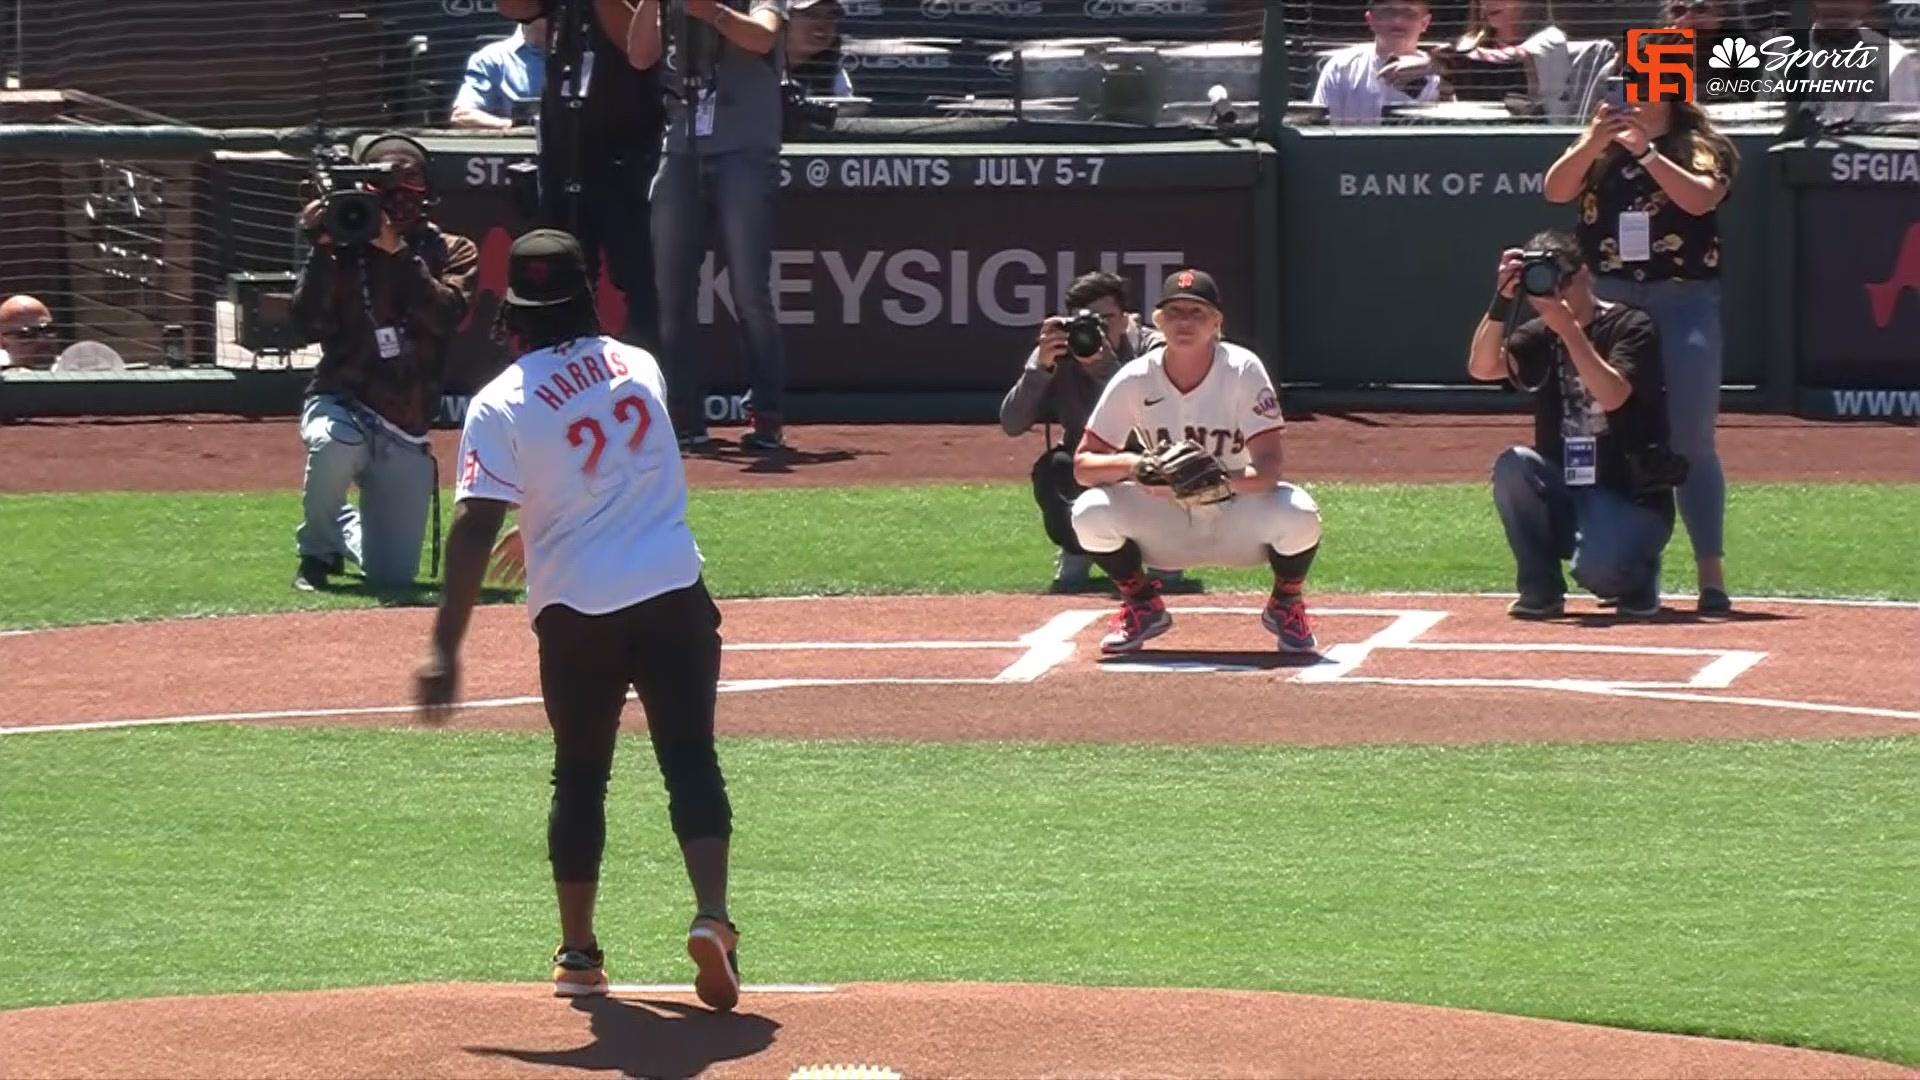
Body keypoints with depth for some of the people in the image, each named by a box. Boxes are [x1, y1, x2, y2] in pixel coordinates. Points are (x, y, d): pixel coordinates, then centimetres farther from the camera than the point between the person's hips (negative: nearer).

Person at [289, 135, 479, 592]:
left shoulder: (451, 253, 1)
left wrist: (399, 251, -25)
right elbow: (310, 326, -11)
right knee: (334, 443, -40)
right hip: (340, 404, -2)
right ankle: (318, 550, -9)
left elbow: (447, 315, -18)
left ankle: (350, 531, 37)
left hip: (406, 430, 2)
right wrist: (322, 250, -19)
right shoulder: (344, 249, -2)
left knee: (393, 575, -2)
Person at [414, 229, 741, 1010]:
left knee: (580, 776, 14)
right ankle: (711, 916, -14)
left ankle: (578, 952, 15)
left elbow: (474, 530, -14)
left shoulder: (502, 404, -8)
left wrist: (446, 649, -14)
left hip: (576, 610, -2)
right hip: (674, 594, 2)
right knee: (690, 760, 5)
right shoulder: (638, 367, 6)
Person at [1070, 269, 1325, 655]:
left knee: (1299, 516, -33)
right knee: (1091, 513, -26)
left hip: (1237, 518, -2)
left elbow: (1268, 469, -25)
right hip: (1164, 525, 2)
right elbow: (1083, 464, -12)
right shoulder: (1135, 380, -13)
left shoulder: (1243, 370, -19)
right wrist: (1131, 464, -34)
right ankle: (1143, 608, 3)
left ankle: (1285, 606, 2)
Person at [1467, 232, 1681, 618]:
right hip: (1563, 493, 5)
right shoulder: (1540, 336, 7)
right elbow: (1482, 368, -11)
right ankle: (1541, 589, -10)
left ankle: (1638, 577, 6)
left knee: (1596, 568, -34)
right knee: (1513, 465, -26)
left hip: (1633, 499, -5)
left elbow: (1611, 395, -24)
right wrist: (1501, 301, -24)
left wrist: (1568, 327, -28)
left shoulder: (1631, 327, -6)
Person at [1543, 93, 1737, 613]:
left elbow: (1700, 198, -16)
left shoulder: (1701, 146, 4)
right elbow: (1556, 190, -4)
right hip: (1607, 297, 3)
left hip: (1682, 299, -3)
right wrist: (1593, 145, -20)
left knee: (1691, 443, -7)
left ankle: (1712, 573, -8)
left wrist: (1645, 152, -24)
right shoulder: (1596, 146, 13)